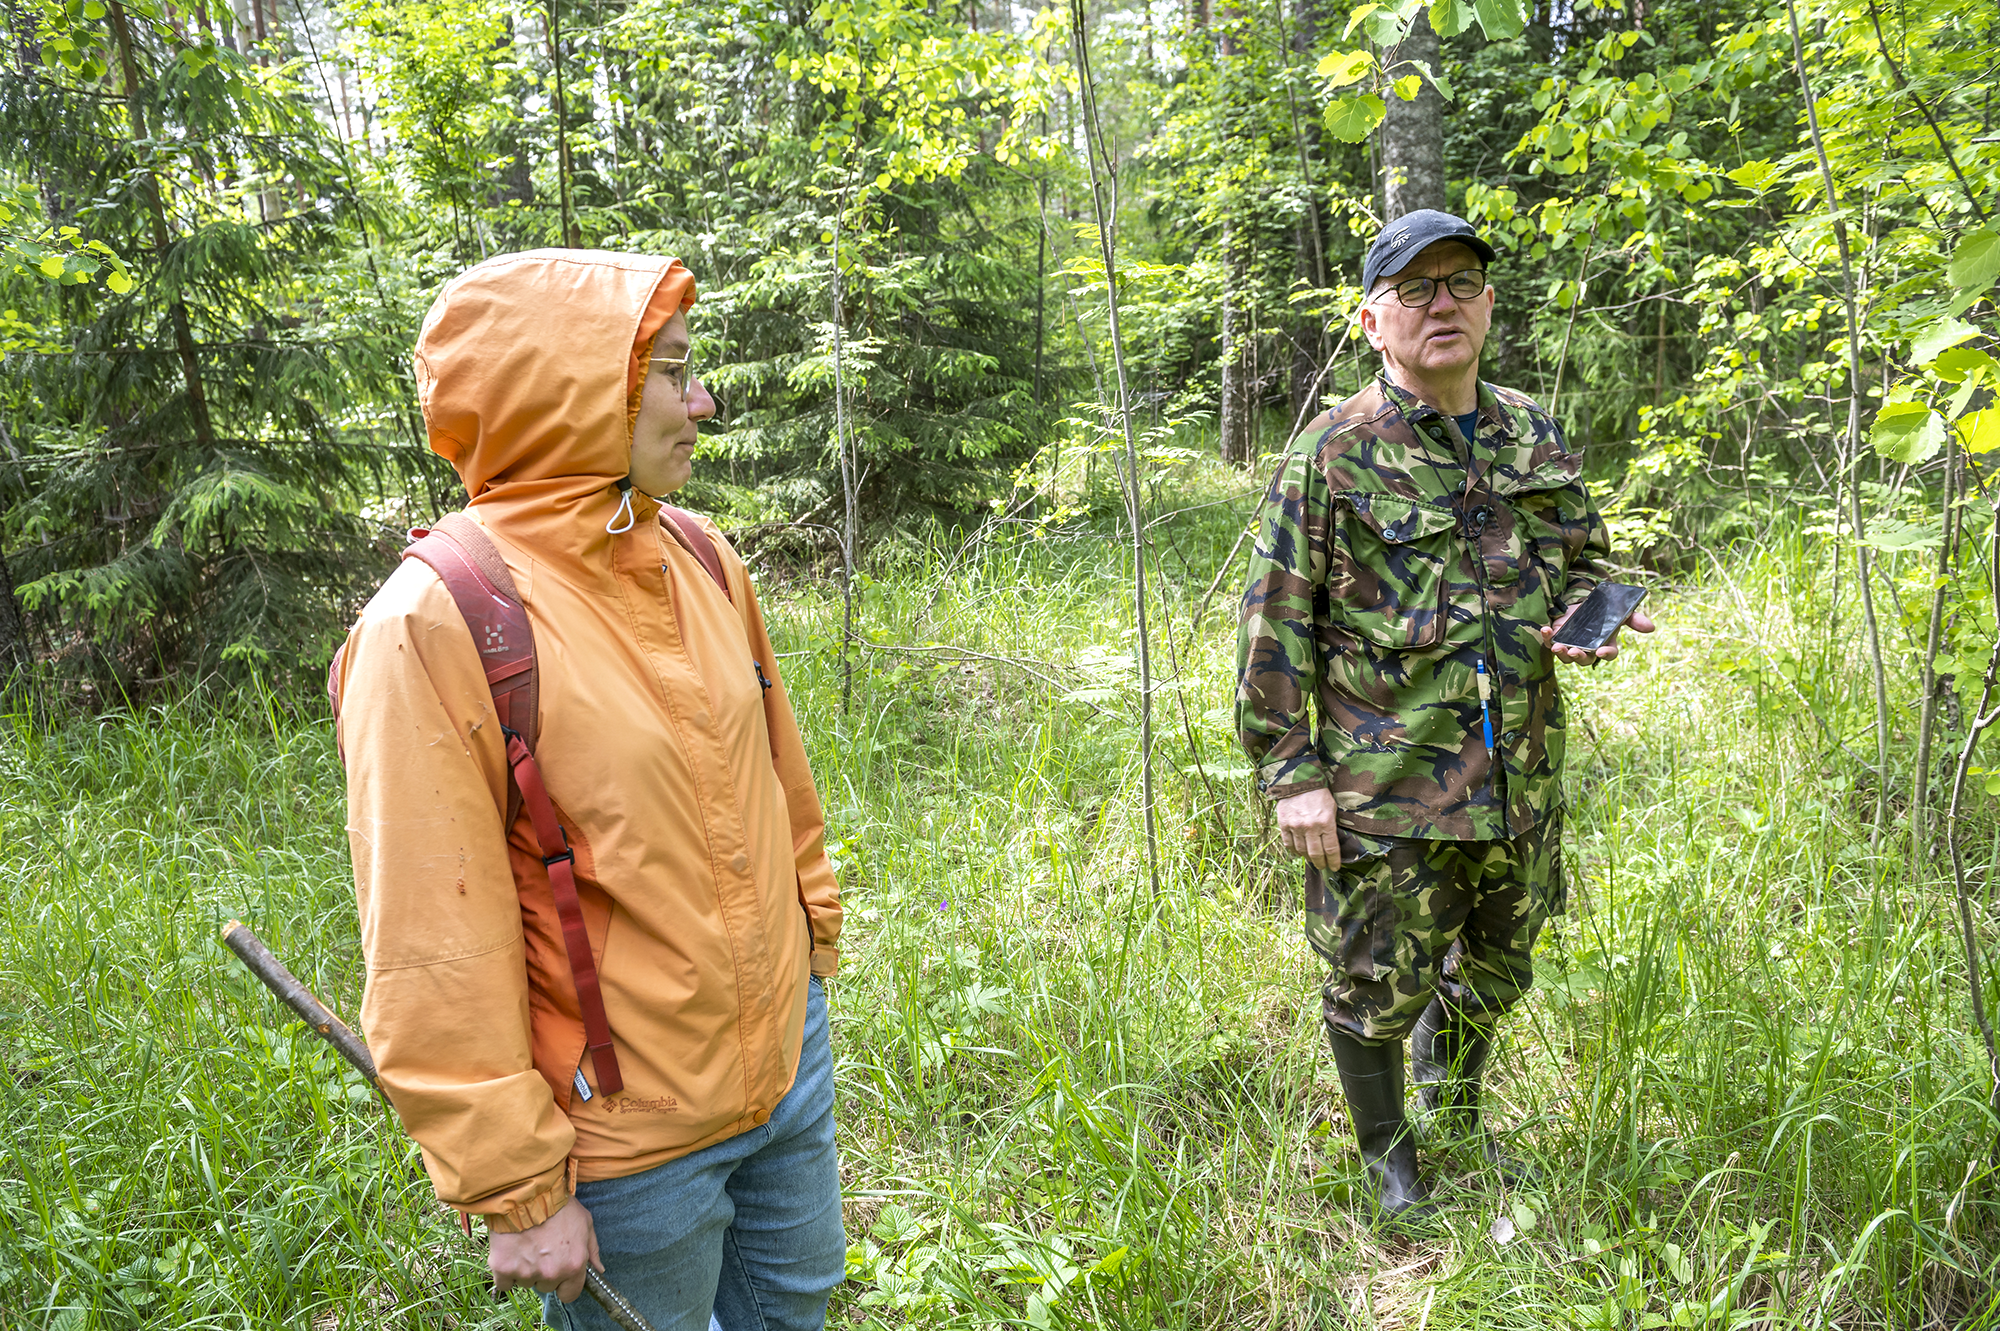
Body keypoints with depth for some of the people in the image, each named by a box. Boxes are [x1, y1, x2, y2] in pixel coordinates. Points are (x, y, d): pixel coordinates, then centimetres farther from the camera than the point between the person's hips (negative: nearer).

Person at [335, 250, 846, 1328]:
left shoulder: (704, 564, -1)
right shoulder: (433, 626, -21)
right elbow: (434, 964, -19)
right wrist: (517, 1191, -15)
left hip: (788, 1064, 7)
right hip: (627, 1147, -6)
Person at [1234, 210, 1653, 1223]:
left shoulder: (1535, 436, 7)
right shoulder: (1334, 453, -9)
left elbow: (1587, 557, 20)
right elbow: (1275, 622, -10)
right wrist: (1291, 772, -13)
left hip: (1518, 775, 5)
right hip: (1384, 789, -5)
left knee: (1492, 969, 21)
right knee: (1379, 982, 6)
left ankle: (1456, 1116, 49)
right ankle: (1386, 1155, 33)